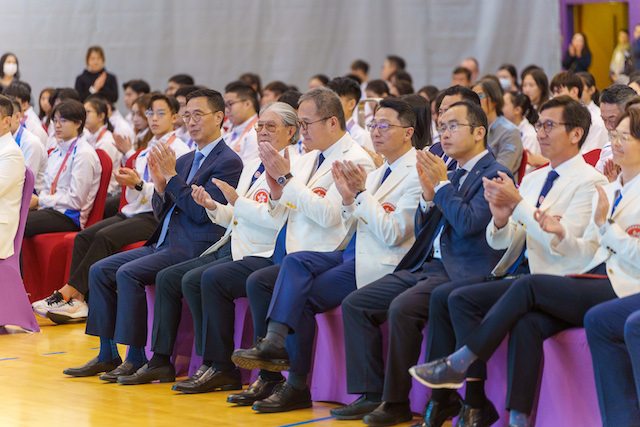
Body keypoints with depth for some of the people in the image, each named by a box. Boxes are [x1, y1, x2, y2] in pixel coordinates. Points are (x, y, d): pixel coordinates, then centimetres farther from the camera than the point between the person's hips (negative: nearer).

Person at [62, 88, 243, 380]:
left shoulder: (228, 162, -7)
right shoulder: (184, 161, 20)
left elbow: (201, 212, -17)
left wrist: (172, 177, -14)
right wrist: (159, 184, 0)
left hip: (193, 249, -9)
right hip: (164, 244, 9)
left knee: (127, 273, -25)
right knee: (99, 271, -1)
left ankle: (136, 358, -20)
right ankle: (107, 355, 1)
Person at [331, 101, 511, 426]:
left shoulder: (494, 174, -5)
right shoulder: (452, 175, 20)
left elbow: (469, 223, -19)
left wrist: (442, 184, -10)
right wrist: (428, 194, 4)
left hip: (461, 274, -9)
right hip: (425, 266, 9)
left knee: (402, 308, -32)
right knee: (354, 304, -4)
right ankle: (372, 394, -5)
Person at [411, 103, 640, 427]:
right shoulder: (606, 191, 22)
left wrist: (606, 224, -15)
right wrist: (560, 234, 0)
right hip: (594, 282, 7)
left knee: (527, 286, -22)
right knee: (527, 324, -22)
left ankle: (458, 363, -15)